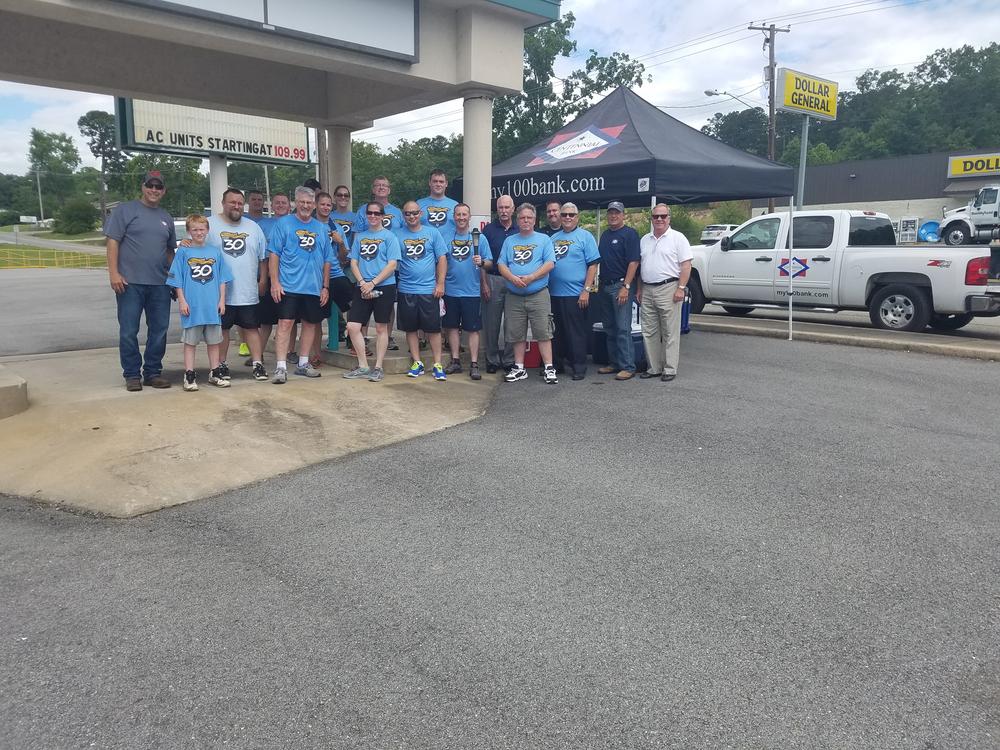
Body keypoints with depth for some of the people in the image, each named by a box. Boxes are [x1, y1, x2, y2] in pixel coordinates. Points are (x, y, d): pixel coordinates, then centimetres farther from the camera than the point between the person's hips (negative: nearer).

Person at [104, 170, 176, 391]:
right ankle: (132, 374, 9)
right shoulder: (125, 210, 1)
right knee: (129, 331, 0)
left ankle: (153, 372, 17)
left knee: (159, 330, 6)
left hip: (160, 284, 5)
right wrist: (114, 273, -13)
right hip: (130, 282, -5)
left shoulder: (166, 218, 17)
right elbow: (112, 241, -4)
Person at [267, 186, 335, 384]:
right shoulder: (284, 224, 1)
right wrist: (275, 282, -11)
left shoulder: (322, 229, 11)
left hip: (314, 287, 4)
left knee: (310, 323, 11)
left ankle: (303, 363, 23)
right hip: (288, 286, -4)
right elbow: (274, 254, -3)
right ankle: (281, 367, -6)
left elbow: (327, 260, 14)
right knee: (285, 323, -8)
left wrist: (325, 286, 9)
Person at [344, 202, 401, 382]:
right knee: (352, 326, -2)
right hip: (362, 288, 4)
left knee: (381, 328, 3)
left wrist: (373, 283, -14)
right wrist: (362, 283, -7)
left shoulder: (389, 236, 0)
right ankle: (363, 366, 10)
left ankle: (378, 368, 12)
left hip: (384, 287, -4)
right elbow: (354, 263, 10)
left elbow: (392, 265, -8)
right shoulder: (360, 236, 13)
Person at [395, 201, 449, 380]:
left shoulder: (432, 233, 3)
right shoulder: (397, 236, 5)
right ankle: (417, 363, 18)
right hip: (406, 290, 2)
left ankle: (437, 364, 8)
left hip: (429, 290, -1)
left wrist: (440, 284, -4)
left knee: (433, 329, 1)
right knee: (410, 328, 7)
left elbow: (442, 259, 2)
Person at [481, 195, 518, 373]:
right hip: (493, 280, -1)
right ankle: (492, 360, 13)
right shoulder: (488, 230, 3)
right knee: (491, 323, 2)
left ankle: (509, 360, 15)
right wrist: (484, 283, -6)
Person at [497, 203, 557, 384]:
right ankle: (519, 369, 17)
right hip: (514, 296, 3)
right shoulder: (509, 241, 15)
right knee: (517, 334, 7)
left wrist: (530, 278, -16)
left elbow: (549, 264, -5)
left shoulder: (544, 239, 6)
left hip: (538, 295, -3)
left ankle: (549, 369, -2)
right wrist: (513, 278, -13)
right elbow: (501, 265, 6)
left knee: (543, 333, -6)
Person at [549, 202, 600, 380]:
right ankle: (556, 364, 23)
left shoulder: (585, 236, -1)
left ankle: (579, 367, 8)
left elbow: (593, 265, -7)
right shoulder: (553, 238, 15)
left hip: (575, 294, -5)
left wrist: (586, 290, -13)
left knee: (577, 332, 0)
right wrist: (545, 287, 10)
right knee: (556, 332, 12)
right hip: (554, 293, 5)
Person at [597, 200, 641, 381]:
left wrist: (626, 287, -20)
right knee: (609, 328, 11)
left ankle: (628, 367, -5)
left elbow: (634, 262, -14)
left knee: (623, 328, -9)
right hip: (605, 286, 8)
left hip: (621, 286, -8)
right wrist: (599, 285, 13)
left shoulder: (630, 234, -6)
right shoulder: (605, 235, 17)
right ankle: (614, 363, 20)